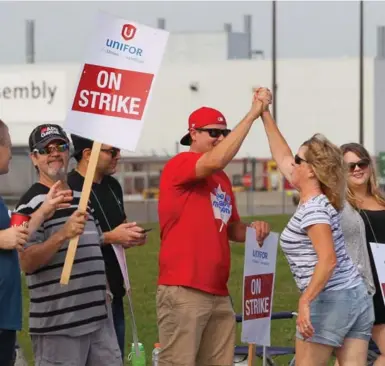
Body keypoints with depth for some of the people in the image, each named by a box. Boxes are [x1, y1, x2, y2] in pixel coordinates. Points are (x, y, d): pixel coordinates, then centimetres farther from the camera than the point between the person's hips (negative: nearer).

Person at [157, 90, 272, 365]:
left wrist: (254, 230, 3)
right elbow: (216, 160, -25)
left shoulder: (223, 179, 18)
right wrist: (252, 114, -20)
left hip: (218, 292, 8)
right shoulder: (179, 166, -6)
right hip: (183, 291, -8)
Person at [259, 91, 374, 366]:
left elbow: (328, 260, -24)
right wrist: (265, 115, 26)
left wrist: (305, 302, -28)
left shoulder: (313, 209, -13)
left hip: (330, 300, -8)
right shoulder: (318, 199, 13)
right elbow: (282, 158, 23)